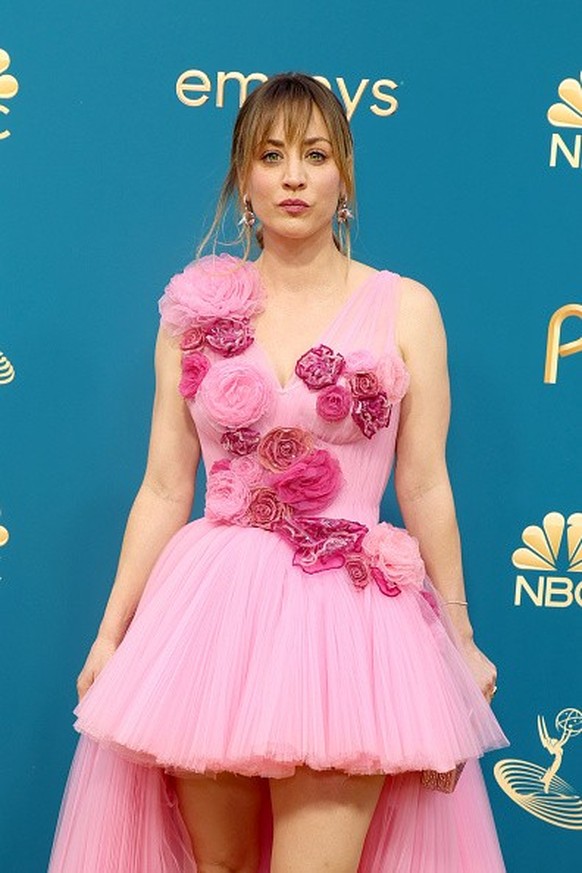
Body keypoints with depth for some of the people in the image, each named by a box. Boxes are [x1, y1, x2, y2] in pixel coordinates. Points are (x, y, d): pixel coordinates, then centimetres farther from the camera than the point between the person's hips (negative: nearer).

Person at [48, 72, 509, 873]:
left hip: (346, 616, -2)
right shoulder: (197, 308, 5)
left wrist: (461, 641, 7)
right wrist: (111, 634, 5)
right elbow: (164, 490, 6)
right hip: (211, 610, 2)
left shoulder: (404, 309, 0)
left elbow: (425, 490, 3)